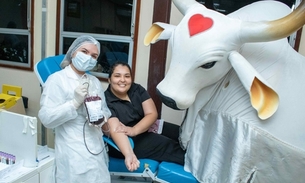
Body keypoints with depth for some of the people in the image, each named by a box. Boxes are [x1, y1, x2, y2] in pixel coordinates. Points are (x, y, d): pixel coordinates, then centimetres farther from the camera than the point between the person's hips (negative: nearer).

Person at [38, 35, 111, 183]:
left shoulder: (95, 81, 13)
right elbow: (46, 118, -14)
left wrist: (102, 117, -8)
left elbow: (105, 110, 14)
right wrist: (75, 102, -24)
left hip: (97, 149, 6)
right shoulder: (56, 79, -8)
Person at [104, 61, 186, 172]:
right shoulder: (105, 102, -17)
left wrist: (134, 130, -28)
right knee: (169, 145, -20)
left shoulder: (137, 89, -2)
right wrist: (129, 155, -48)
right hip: (129, 141, -6)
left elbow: (152, 113, -10)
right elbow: (115, 130, -31)